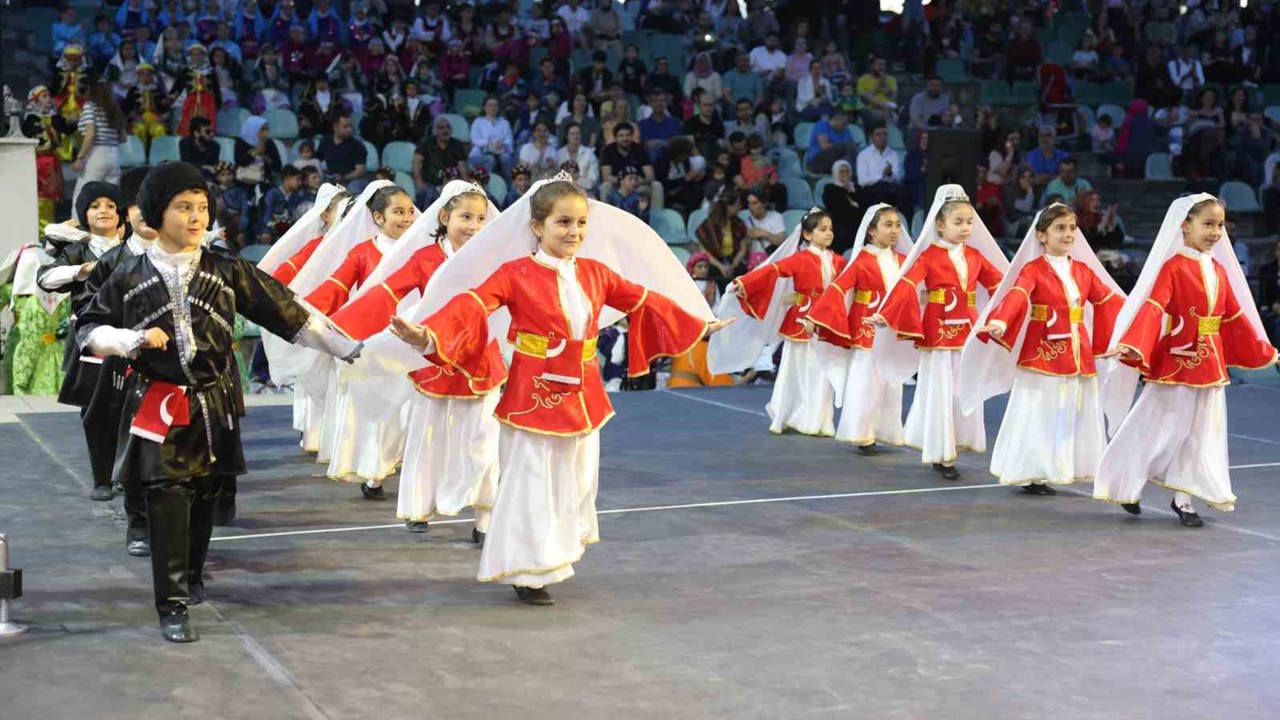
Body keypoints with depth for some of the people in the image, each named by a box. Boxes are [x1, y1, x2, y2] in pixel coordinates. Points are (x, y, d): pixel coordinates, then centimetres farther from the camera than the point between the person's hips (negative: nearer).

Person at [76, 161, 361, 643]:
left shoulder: (227, 272, 1)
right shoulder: (131, 277, -1)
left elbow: (286, 312, 0)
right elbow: (89, 329, 4)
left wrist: (345, 348, -2)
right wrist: (133, 340, -15)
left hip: (212, 403, 2)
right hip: (157, 405, -2)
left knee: (204, 498, 13)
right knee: (167, 501, -9)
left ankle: (192, 575, 37)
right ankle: (173, 607, -4)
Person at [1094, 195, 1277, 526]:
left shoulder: (1219, 270, 9)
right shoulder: (1172, 267, -11)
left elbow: (1235, 317, 17)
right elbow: (1152, 309, -23)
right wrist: (1132, 345, -37)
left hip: (1209, 364, 7)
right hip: (1174, 361, -6)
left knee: (1201, 433, 9)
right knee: (1157, 427, 0)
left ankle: (1183, 498, 18)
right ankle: (1127, 486, 16)